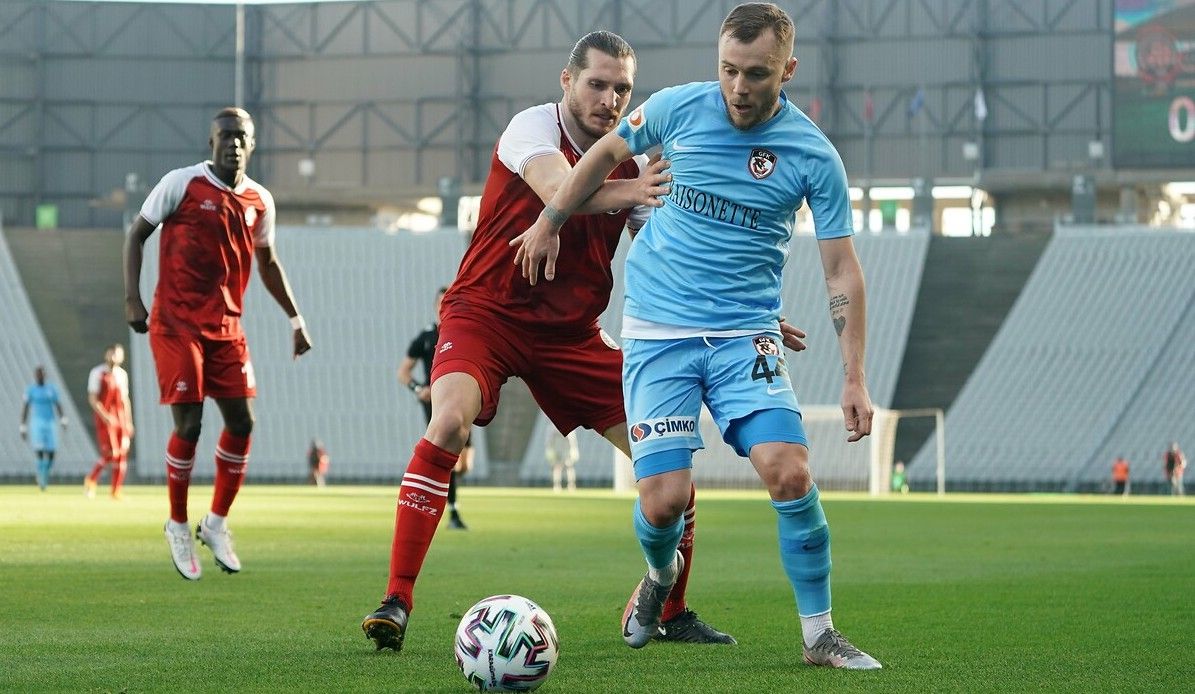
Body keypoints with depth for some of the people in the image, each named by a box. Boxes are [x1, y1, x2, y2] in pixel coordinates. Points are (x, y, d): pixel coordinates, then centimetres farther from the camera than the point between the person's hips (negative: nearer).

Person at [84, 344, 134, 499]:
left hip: (121, 418, 6)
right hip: (105, 419, -6)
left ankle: (116, 492, 7)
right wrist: (105, 416, -19)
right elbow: (92, 399, -10)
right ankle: (91, 480, 9)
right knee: (110, 453, -13)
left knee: (122, 454, 1)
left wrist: (129, 422, 14)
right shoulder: (97, 373, -6)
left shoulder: (122, 374, 13)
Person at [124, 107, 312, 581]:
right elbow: (136, 235, 1)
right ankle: (177, 525, 9)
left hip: (225, 327, 5)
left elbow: (266, 262, 21)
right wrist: (132, 298, -8)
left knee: (241, 422, -1)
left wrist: (295, 318, 18)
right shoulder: (181, 184, -7)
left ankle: (217, 523, 16)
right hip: (175, 323, -5)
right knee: (188, 424, -9)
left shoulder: (260, 201, 6)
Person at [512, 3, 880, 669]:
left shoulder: (813, 156, -6)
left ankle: (820, 634, -2)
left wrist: (855, 379, -7)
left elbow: (843, 271, -2)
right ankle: (660, 575, 27)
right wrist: (550, 223, 23)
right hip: (657, 331, 0)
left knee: (790, 472, -20)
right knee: (664, 500, -10)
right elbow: (607, 152, 17)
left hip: (747, 332, 0)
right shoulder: (677, 108, -4)